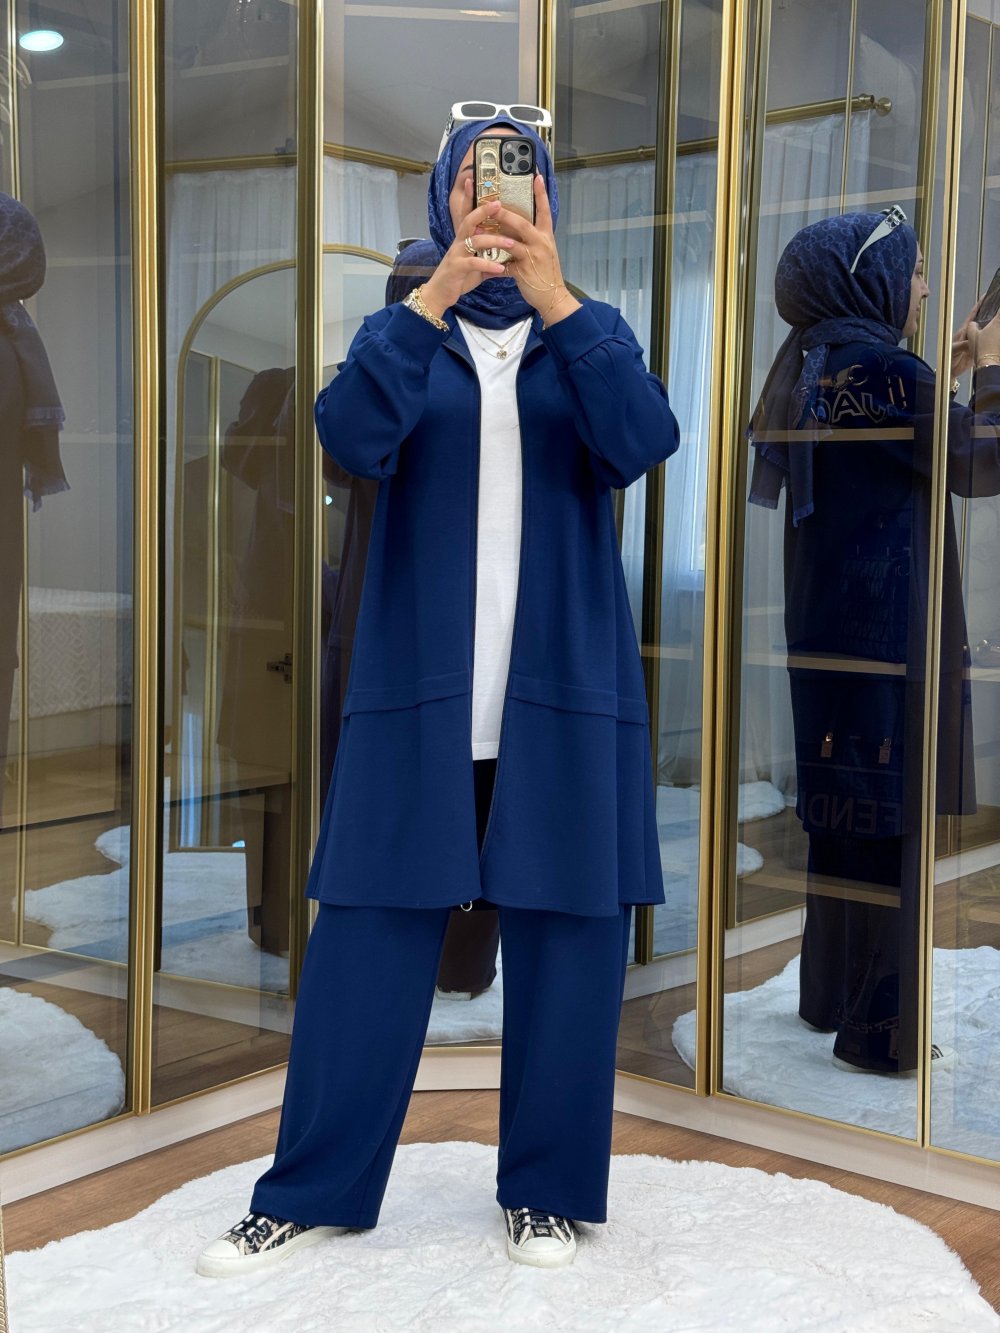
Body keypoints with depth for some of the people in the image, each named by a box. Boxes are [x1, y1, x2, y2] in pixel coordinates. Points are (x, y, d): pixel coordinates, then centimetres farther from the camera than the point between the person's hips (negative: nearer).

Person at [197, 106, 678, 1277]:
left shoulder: (591, 332, 9)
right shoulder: (401, 333, 9)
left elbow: (643, 443, -12)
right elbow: (350, 437, -12)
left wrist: (553, 299, -21)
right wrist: (434, 295, -23)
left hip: (563, 684, 1)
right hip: (421, 683, 0)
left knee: (565, 941, 3)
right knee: (368, 940, 0)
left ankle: (545, 1190, 18)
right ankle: (311, 1193, 12)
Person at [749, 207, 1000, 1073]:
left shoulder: (818, 361, 12)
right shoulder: (877, 365, -15)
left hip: (831, 627, 9)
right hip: (886, 634, -9)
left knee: (849, 816, 17)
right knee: (889, 825, -3)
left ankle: (832, 996, 27)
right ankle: (880, 1031, 4)